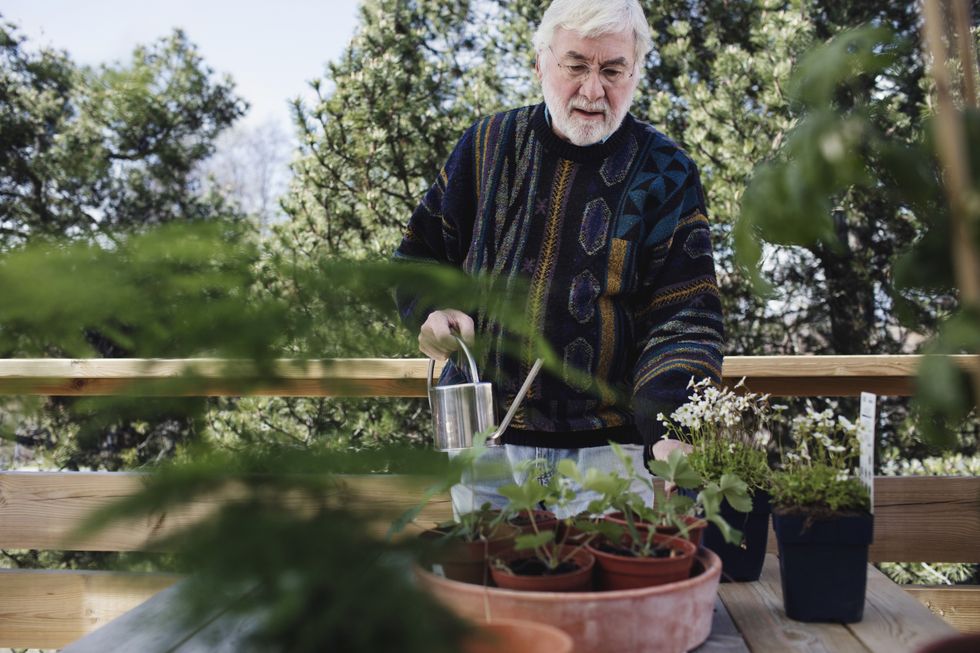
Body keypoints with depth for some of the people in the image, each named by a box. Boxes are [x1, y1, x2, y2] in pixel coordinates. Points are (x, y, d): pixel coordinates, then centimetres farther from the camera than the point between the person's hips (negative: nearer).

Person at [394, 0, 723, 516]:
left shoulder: (665, 174, -3)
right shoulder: (488, 145, 4)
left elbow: (684, 318, -9)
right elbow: (419, 255, 15)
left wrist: (671, 431, -24)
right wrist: (431, 311, -7)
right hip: (484, 440, 3)